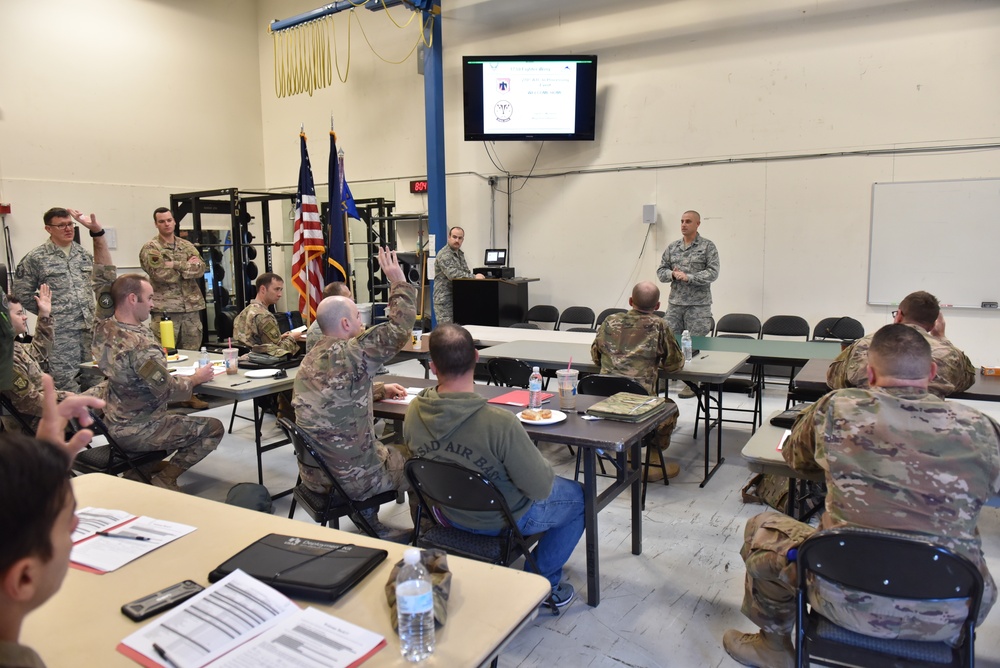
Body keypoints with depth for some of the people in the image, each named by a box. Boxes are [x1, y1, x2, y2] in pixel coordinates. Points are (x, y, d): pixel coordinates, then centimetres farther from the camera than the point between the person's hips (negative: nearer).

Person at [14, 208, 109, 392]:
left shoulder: (83, 253, 11)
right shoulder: (35, 258, -1)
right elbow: (22, 293, 1)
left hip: (90, 327, 4)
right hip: (60, 331, -4)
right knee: (68, 386, -2)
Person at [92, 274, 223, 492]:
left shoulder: (102, 329, -5)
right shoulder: (140, 344, -30)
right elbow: (169, 390, -26)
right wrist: (196, 378, -10)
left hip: (114, 423, 9)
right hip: (136, 432, -9)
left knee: (180, 416, 33)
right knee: (213, 428, 0)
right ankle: (165, 480, 3)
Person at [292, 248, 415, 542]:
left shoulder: (312, 357, 6)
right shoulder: (348, 353, -22)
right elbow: (398, 331, -20)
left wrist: (382, 389, 17)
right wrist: (399, 283, -11)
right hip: (350, 479, -8)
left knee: (392, 450, 31)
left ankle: (371, 524, 34)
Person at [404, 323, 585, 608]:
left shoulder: (414, 412, -20)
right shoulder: (500, 422, -38)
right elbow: (540, 489, -26)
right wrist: (539, 460, -4)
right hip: (501, 520, -5)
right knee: (578, 497, 21)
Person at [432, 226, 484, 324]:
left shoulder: (460, 254, 18)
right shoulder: (444, 255, -12)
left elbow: (466, 272, 20)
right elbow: (452, 274, -24)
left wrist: (475, 276, -1)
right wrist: (474, 277, -21)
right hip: (444, 300, -9)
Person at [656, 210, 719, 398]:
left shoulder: (708, 247, -2)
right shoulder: (672, 247, 11)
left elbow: (713, 272, -10)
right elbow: (661, 271, 12)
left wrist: (688, 277, -19)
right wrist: (672, 274, -10)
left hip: (698, 305, -4)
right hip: (675, 303, 4)